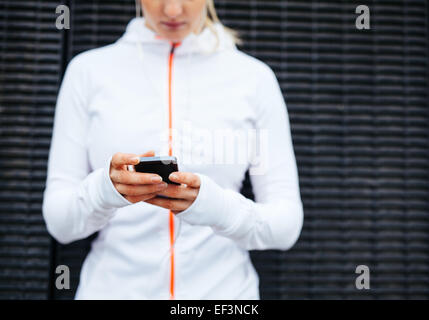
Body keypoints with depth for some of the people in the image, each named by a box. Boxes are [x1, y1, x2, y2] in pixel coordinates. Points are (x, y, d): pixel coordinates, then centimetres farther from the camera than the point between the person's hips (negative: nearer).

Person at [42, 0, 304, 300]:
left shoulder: (255, 76, -5)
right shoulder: (88, 70, -4)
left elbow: (287, 223, -6)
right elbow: (59, 220, -5)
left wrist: (218, 207, -25)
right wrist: (104, 189, -25)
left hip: (223, 287, 0)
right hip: (113, 288, 1)